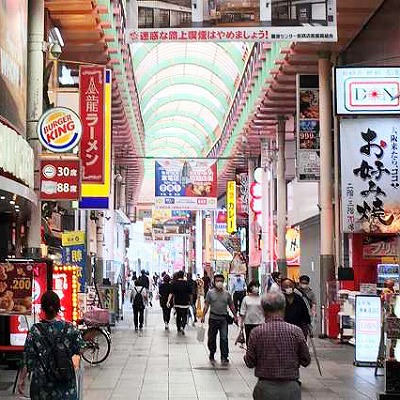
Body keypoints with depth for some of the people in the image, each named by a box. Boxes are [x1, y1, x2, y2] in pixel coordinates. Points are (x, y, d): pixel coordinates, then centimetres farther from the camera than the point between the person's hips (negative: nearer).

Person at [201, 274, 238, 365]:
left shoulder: (227, 293, 5)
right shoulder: (210, 292, 1)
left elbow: (231, 305, 12)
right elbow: (206, 305, 1)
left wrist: (235, 316, 9)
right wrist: (203, 316, -6)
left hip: (223, 319, 0)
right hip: (213, 318, 0)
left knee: (224, 338, -7)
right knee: (212, 338, 9)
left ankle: (224, 357, -4)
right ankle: (212, 355, 26)